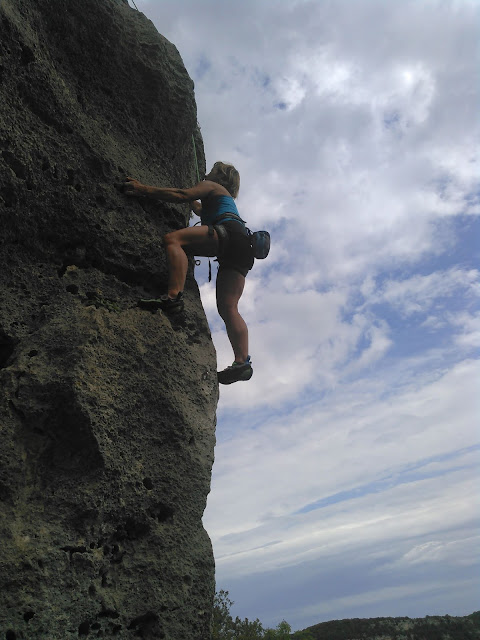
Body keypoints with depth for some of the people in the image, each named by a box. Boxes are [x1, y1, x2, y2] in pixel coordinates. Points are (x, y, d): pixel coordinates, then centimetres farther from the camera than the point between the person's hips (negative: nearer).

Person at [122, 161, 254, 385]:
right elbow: (200, 210, 64)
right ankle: (242, 362, -16)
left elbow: (183, 195, 3)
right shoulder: (227, 200, 45)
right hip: (241, 249, 8)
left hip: (229, 232, -8)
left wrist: (144, 189, 3)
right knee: (227, 307, -4)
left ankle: (174, 296, -43)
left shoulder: (212, 186, 21)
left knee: (173, 239, -20)